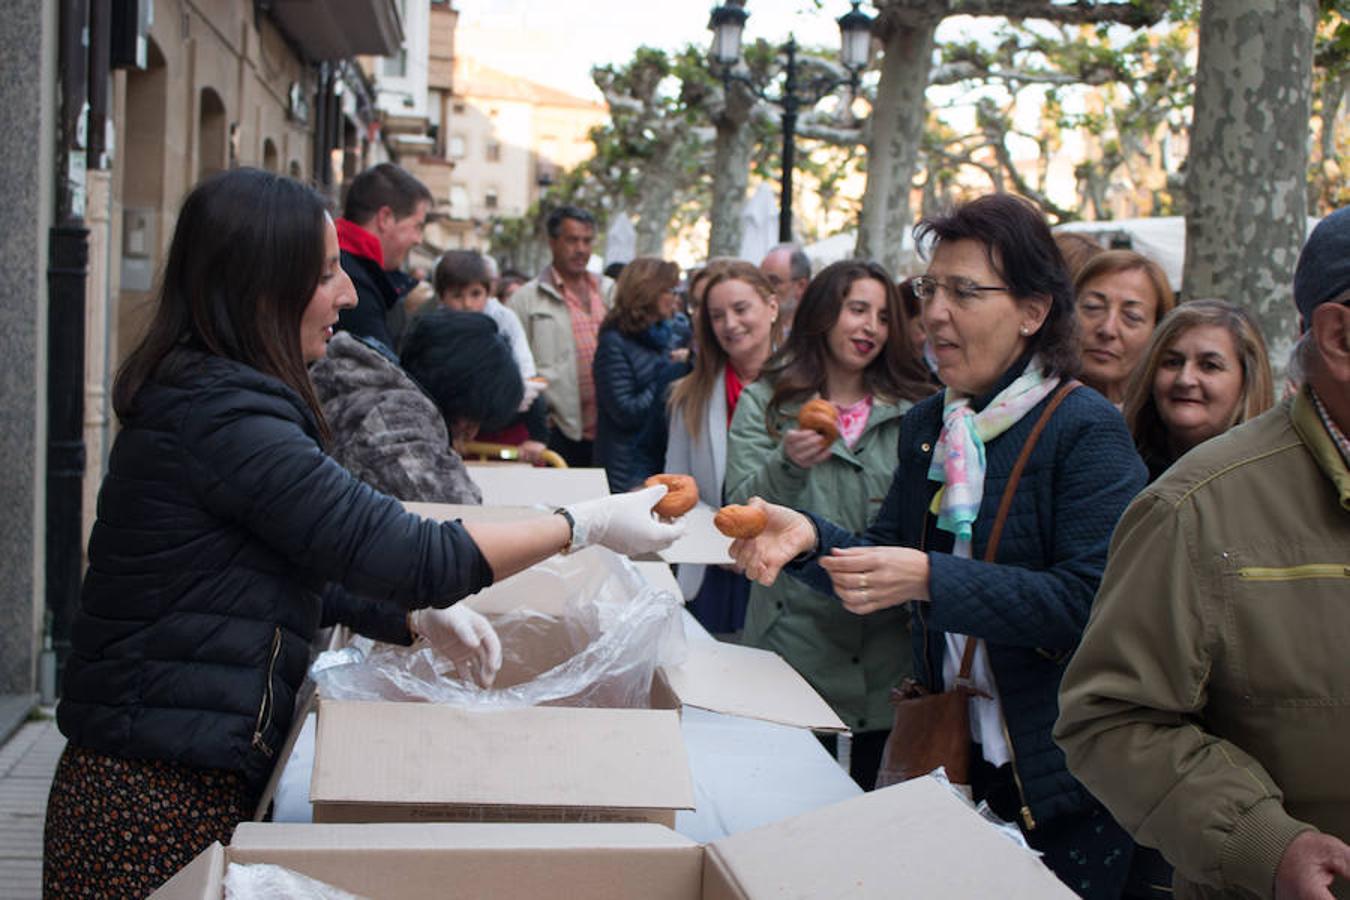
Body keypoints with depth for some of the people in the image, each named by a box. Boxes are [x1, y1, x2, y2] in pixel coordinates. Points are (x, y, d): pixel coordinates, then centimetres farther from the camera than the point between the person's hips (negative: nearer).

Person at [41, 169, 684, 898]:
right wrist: (586, 525, -13)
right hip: (161, 792, -9)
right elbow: (401, 551, -21)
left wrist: (420, 618, 3)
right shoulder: (221, 418, -22)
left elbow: (305, 564, 17)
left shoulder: (198, 395, 11)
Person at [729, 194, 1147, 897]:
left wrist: (931, 579, -31)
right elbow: (887, 553, 8)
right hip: (949, 757, 6)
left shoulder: (1086, 430, -14)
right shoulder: (926, 425, 7)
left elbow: (1089, 601, -23)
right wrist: (810, 540, -12)